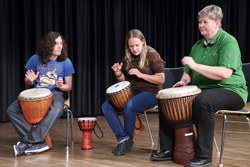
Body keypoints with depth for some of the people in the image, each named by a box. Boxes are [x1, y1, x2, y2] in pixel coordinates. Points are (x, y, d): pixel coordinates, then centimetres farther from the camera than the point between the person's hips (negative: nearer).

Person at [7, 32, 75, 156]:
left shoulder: (66, 63, 0)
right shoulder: (35, 59, 2)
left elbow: (68, 86, 7)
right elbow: (27, 82, 12)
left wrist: (60, 86, -16)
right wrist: (30, 80, -13)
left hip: (55, 93, -2)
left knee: (56, 110, -40)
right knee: (11, 110, -23)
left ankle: (30, 141, -34)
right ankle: (40, 142, -28)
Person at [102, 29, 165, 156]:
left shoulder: (152, 55, -4)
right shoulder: (127, 58, 13)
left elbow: (161, 79, -10)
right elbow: (123, 80, 19)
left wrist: (141, 75, -18)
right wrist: (118, 73, -3)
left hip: (150, 93, -6)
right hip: (131, 92, 7)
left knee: (129, 105, -36)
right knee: (106, 106, -14)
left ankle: (128, 139, -16)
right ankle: (122, 138, -18)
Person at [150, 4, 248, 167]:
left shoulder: (228, 41, -10)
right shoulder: (198, 46, 15)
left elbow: (225, 73, -24)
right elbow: (189, 72, 22)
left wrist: (195, 65, -24)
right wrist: (184, 80, -3)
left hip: (230, 91, -8)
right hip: (201, 90, 8)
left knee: (202, 100, -39)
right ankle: (168, 149, 2)